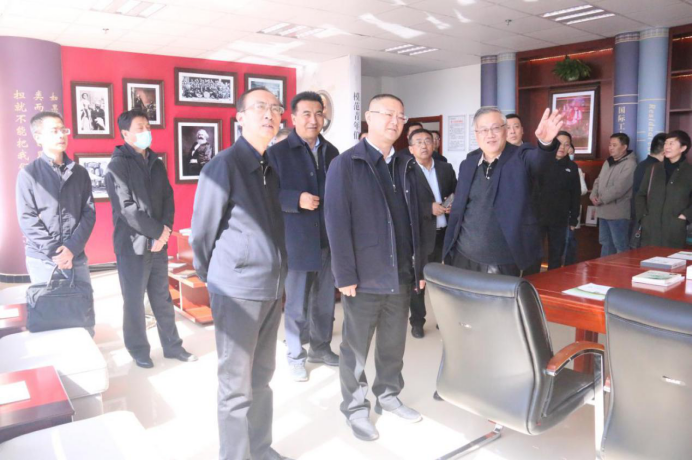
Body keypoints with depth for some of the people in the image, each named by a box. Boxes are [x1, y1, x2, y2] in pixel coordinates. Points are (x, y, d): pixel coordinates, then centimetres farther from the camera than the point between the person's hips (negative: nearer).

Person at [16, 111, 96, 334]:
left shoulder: (80, 173, 8)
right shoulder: (28, 174, 0)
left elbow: (89, 213, 2)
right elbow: (27, 219, -6)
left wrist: (72, 248, -10)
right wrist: (54, 252, -13)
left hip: (76, 256, 2)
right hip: (42, 259, -2)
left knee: (85, 312, 5)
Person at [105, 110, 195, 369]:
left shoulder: (156, 163, 12)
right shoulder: (118, 165, -8)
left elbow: (168, 198, 8)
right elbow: (127, 208, -16)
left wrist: (165, 230, -8)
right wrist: (158, 231, -14)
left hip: (158, 242, 6)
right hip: (132, 244, -5)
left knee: (163, 298, 13)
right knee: (134, 301, 6)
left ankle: (172, 345, 24)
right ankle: (139, 350, 21)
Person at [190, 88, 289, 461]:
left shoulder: (272, 167, 11)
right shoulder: (223, 166, -12)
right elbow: (201, 233, -6)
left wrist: (278, 277, 14)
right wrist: (214, 278, 6)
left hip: (272, 288, 7)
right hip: (238, 291, -7)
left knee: (261, 378, 19)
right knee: (236, 386, 5)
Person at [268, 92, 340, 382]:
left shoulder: (331, 151, 10)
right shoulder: (278, 152, -5)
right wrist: (297, 200, -23)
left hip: (329, 238, 5)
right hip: (297, 241, -5)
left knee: (325, 300, 15)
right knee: (297, 303, 7)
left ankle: (321, 347, 33)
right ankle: (296, 356, 25)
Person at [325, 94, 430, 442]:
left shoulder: (407, 165, 11)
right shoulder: (345, 164, -6)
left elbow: (415, 219, 10)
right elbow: (336, 222, -12)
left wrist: (419, 267, 7)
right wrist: (345, 275, -16)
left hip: (402, 275, 5)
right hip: (364, 276, -5)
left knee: (394, 343, 18)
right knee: (356, 347, 10)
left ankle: (388, 397, 37)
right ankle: (355, 408, 27)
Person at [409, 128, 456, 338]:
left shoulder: (446, 168, 11)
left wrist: (453, 205, -6)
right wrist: (430, 208, -18)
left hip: (446, 233, 4)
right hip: (421, 234, -4)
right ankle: (417, 321, 20)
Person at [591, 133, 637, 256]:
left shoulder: (630, 164, -13)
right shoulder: (608, 162, 16)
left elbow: (619, 188, -21)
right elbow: (598, 181, 16)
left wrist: (601, 199, -15)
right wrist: (593, 195, -3)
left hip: (618, 213, -9)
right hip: (603, 211, 9)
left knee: (621, 246, -2)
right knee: (605, 243, 18)